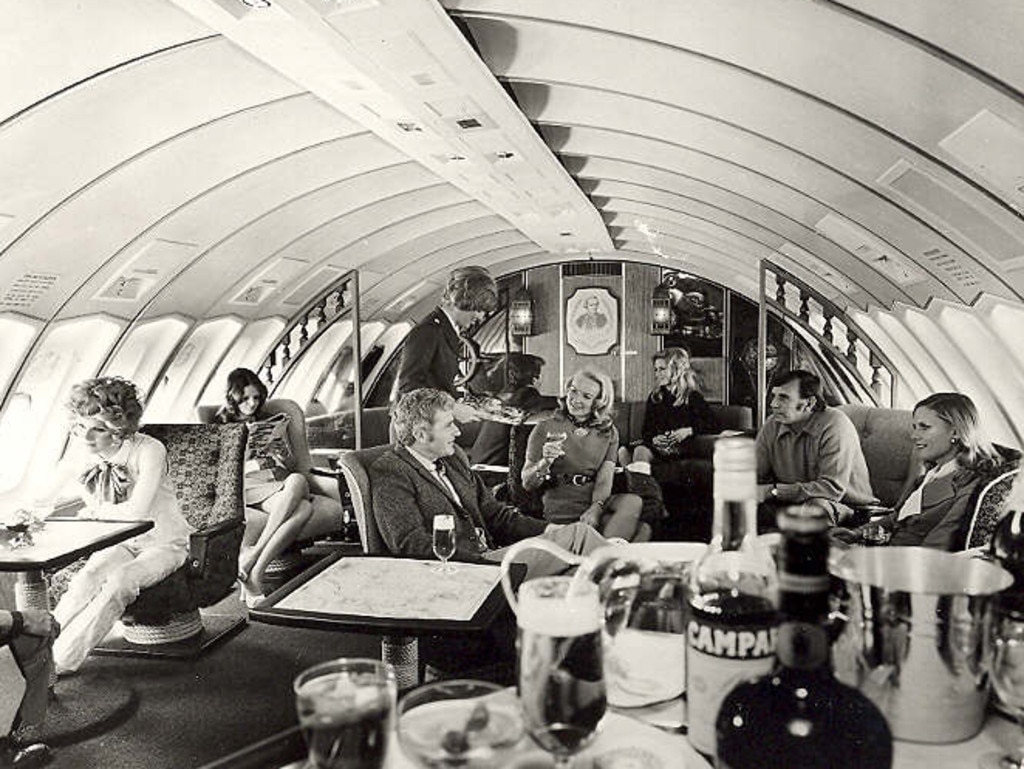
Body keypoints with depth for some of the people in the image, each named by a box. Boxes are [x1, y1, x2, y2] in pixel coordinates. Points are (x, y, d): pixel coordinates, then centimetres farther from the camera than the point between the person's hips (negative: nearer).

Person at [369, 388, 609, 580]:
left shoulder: (453, 458, 17)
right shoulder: (389, 474, -8)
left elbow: (495, 514, 19)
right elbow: (410, 543, -18)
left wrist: (551, 530, 4)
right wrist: (483, 562, -27)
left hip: (490, 554, 8)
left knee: (577, 532, -9)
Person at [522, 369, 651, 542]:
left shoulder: (608, 433, 12)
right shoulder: (545, 429, 2)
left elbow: (605, 479, -2)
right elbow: (527, 484, 0)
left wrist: (596, 508, -22)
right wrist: (545, 462, -20)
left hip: (597, 502, 5)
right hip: (562, 512, -5)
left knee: (633, 502, -29)